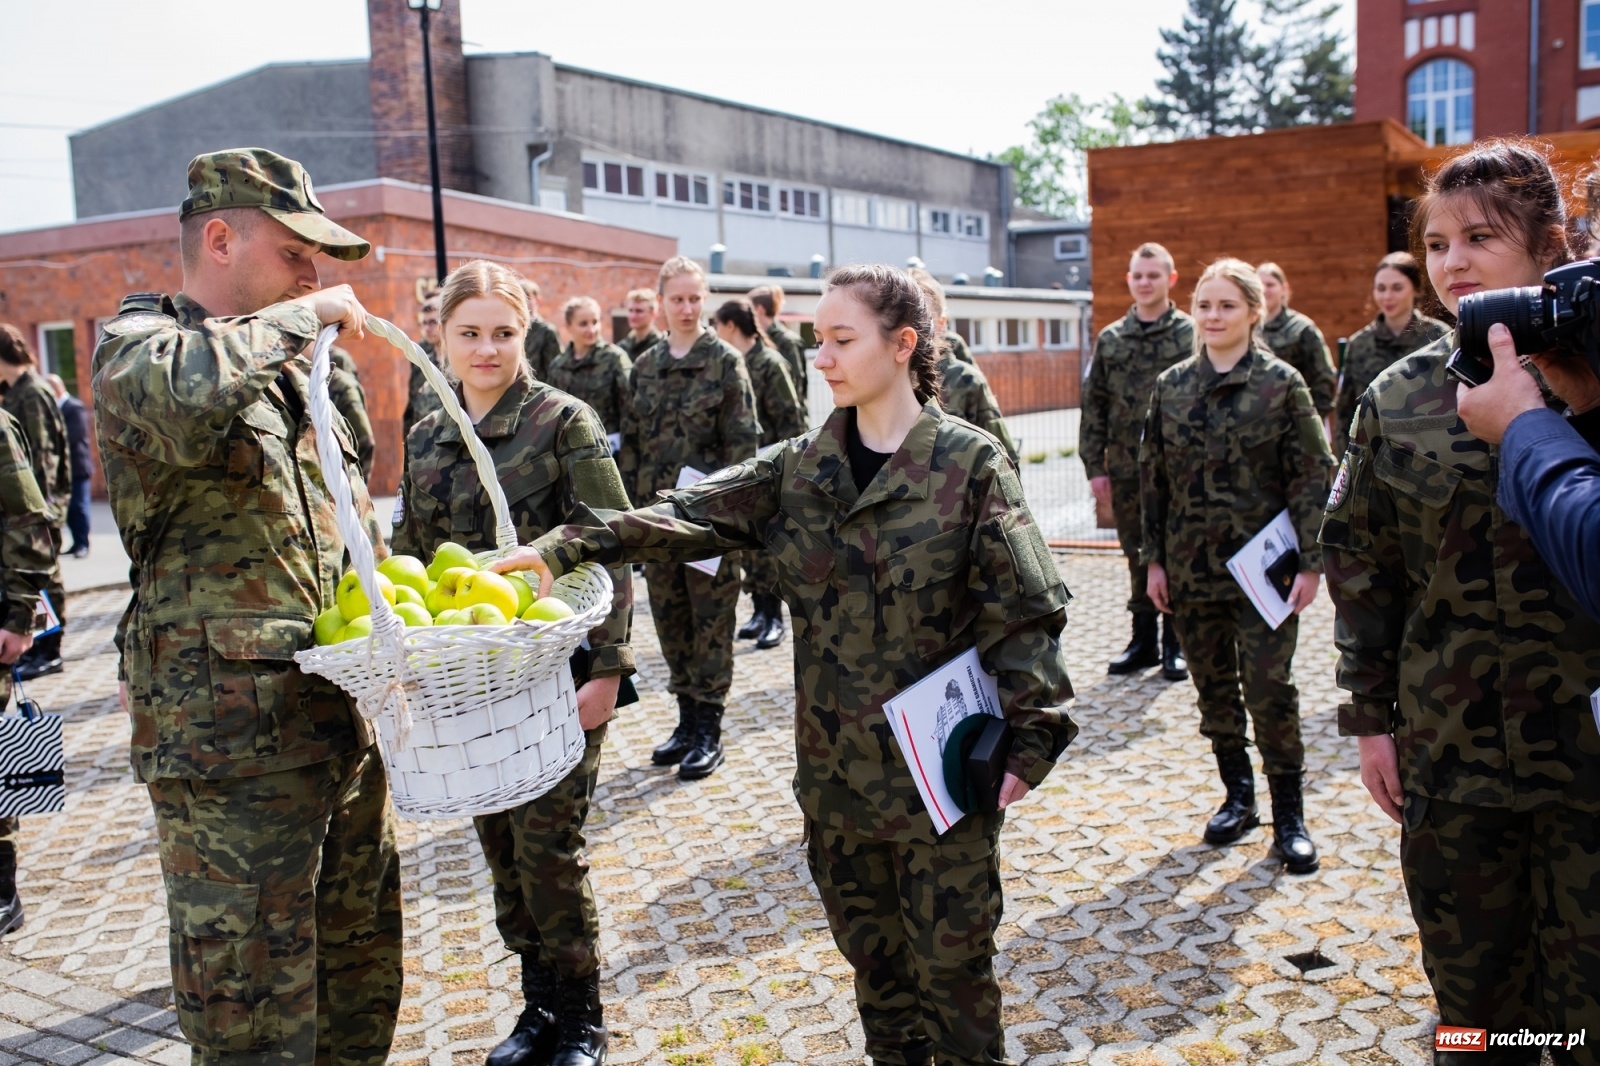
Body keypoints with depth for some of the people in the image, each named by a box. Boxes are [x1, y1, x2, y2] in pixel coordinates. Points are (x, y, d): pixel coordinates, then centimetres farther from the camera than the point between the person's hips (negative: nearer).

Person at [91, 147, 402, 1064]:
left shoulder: (294, 368, 18)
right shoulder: (138, 345, -7)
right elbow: (184, 398, -35)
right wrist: (301, 315, -20)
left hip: (345, 711, 8)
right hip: (231, 733, -8)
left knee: (363, 968, 19)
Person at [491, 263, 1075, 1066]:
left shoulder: (970, 466, -10)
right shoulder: (799, 468, 3)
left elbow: (1025, 615, -9)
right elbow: (690, 515, -8)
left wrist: (1027, 741, -14)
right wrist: (570, 546, -20)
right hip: (834, 766, 5)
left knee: (950, 958, 9)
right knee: (871, 951, 19)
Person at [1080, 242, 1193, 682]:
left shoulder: (1192, 334, -1)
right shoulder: (1110, 339, 7)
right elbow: (1093, 406, 7)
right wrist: (1094, 467, 2)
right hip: (1126, 470, 3)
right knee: (1138, 557, 11)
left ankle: (1175, 644, 16)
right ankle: (1143, 640, 23)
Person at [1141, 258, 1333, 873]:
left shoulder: (1281, 383, -3)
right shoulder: (1171, 386, 5)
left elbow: (1311, 477, -5)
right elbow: (1152, 477, 8)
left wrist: (1310, 563, -10)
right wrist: (1154, 559, 4)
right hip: (1190, 567, 4)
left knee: (1269, 688, -2)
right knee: (1213, 687, 11)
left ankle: (1288, 814, 13)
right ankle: (1238, 796, 27)